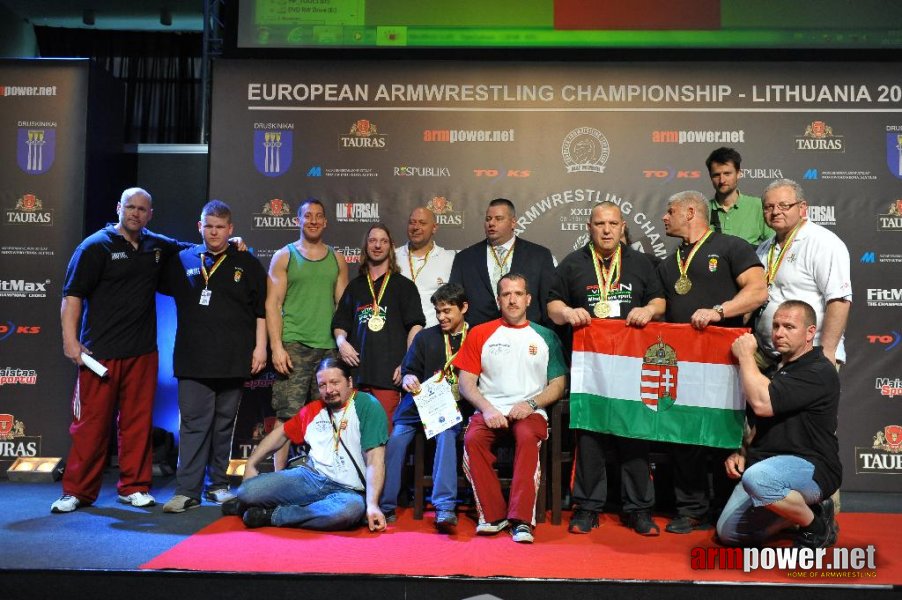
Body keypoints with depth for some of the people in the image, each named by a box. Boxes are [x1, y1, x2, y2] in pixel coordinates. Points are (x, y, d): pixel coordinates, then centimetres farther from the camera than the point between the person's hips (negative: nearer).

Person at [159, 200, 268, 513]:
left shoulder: (247, 263, 5)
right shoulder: (182, 260, 7)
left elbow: (261, 308, 4)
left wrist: (259, 347, -1)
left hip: (233, 360, 0)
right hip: (193, 360, 0)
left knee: (224, 424, 10)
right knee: (193, 424, -3)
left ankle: (218, 484, 21)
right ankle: (188, 490, 1)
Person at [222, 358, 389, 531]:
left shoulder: (367, 406, -7)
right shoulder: (313, 409, 12)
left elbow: (374, 458, -14)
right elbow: (282, 432, 26)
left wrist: (372, 504, -23)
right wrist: (251, 465, 16)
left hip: (347, 490, -3)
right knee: (247, 490, -20)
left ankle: (272, 515, -21)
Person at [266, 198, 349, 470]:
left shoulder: (337, 259, 15)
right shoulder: (284, 256, 7)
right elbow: (273, 304, 1)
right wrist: (276, 346, -8)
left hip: (329, 347, 2)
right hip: (293, 345, -2)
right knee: (287, 415, -6)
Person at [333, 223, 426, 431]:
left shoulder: (403, 285, 10)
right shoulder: (355, 286, 20)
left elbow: (415, 325, 2)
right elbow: (339, 324, 22)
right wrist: (341, 342, 0)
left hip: (389, 373, -3)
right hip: (358, 369, 3)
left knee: (385, 430, -9)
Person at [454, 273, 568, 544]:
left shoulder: (545, 336, 14)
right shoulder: (480, 334, 14)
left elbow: (558, 383, 10)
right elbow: (466, 382, 8)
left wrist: (530, 404, -8)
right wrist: (487, 409, -10)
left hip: (530, 411, -1)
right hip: (490, 410, 1)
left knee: (527, 437, -34)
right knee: (472, 438, -30)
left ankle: (521, 519, -31)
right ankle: (493, 515, -20)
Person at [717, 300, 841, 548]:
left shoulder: (819, 371, -15)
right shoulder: (774, 368, 15)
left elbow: (762, 404, -27)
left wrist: (745, 355, -14)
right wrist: (742, 452, 7)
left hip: (812, 468, -8)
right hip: (768, 466, 8)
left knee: (757, 477, -39)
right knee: (729, 533, 2)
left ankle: (817, 524, -9)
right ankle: (801, 510, 19)